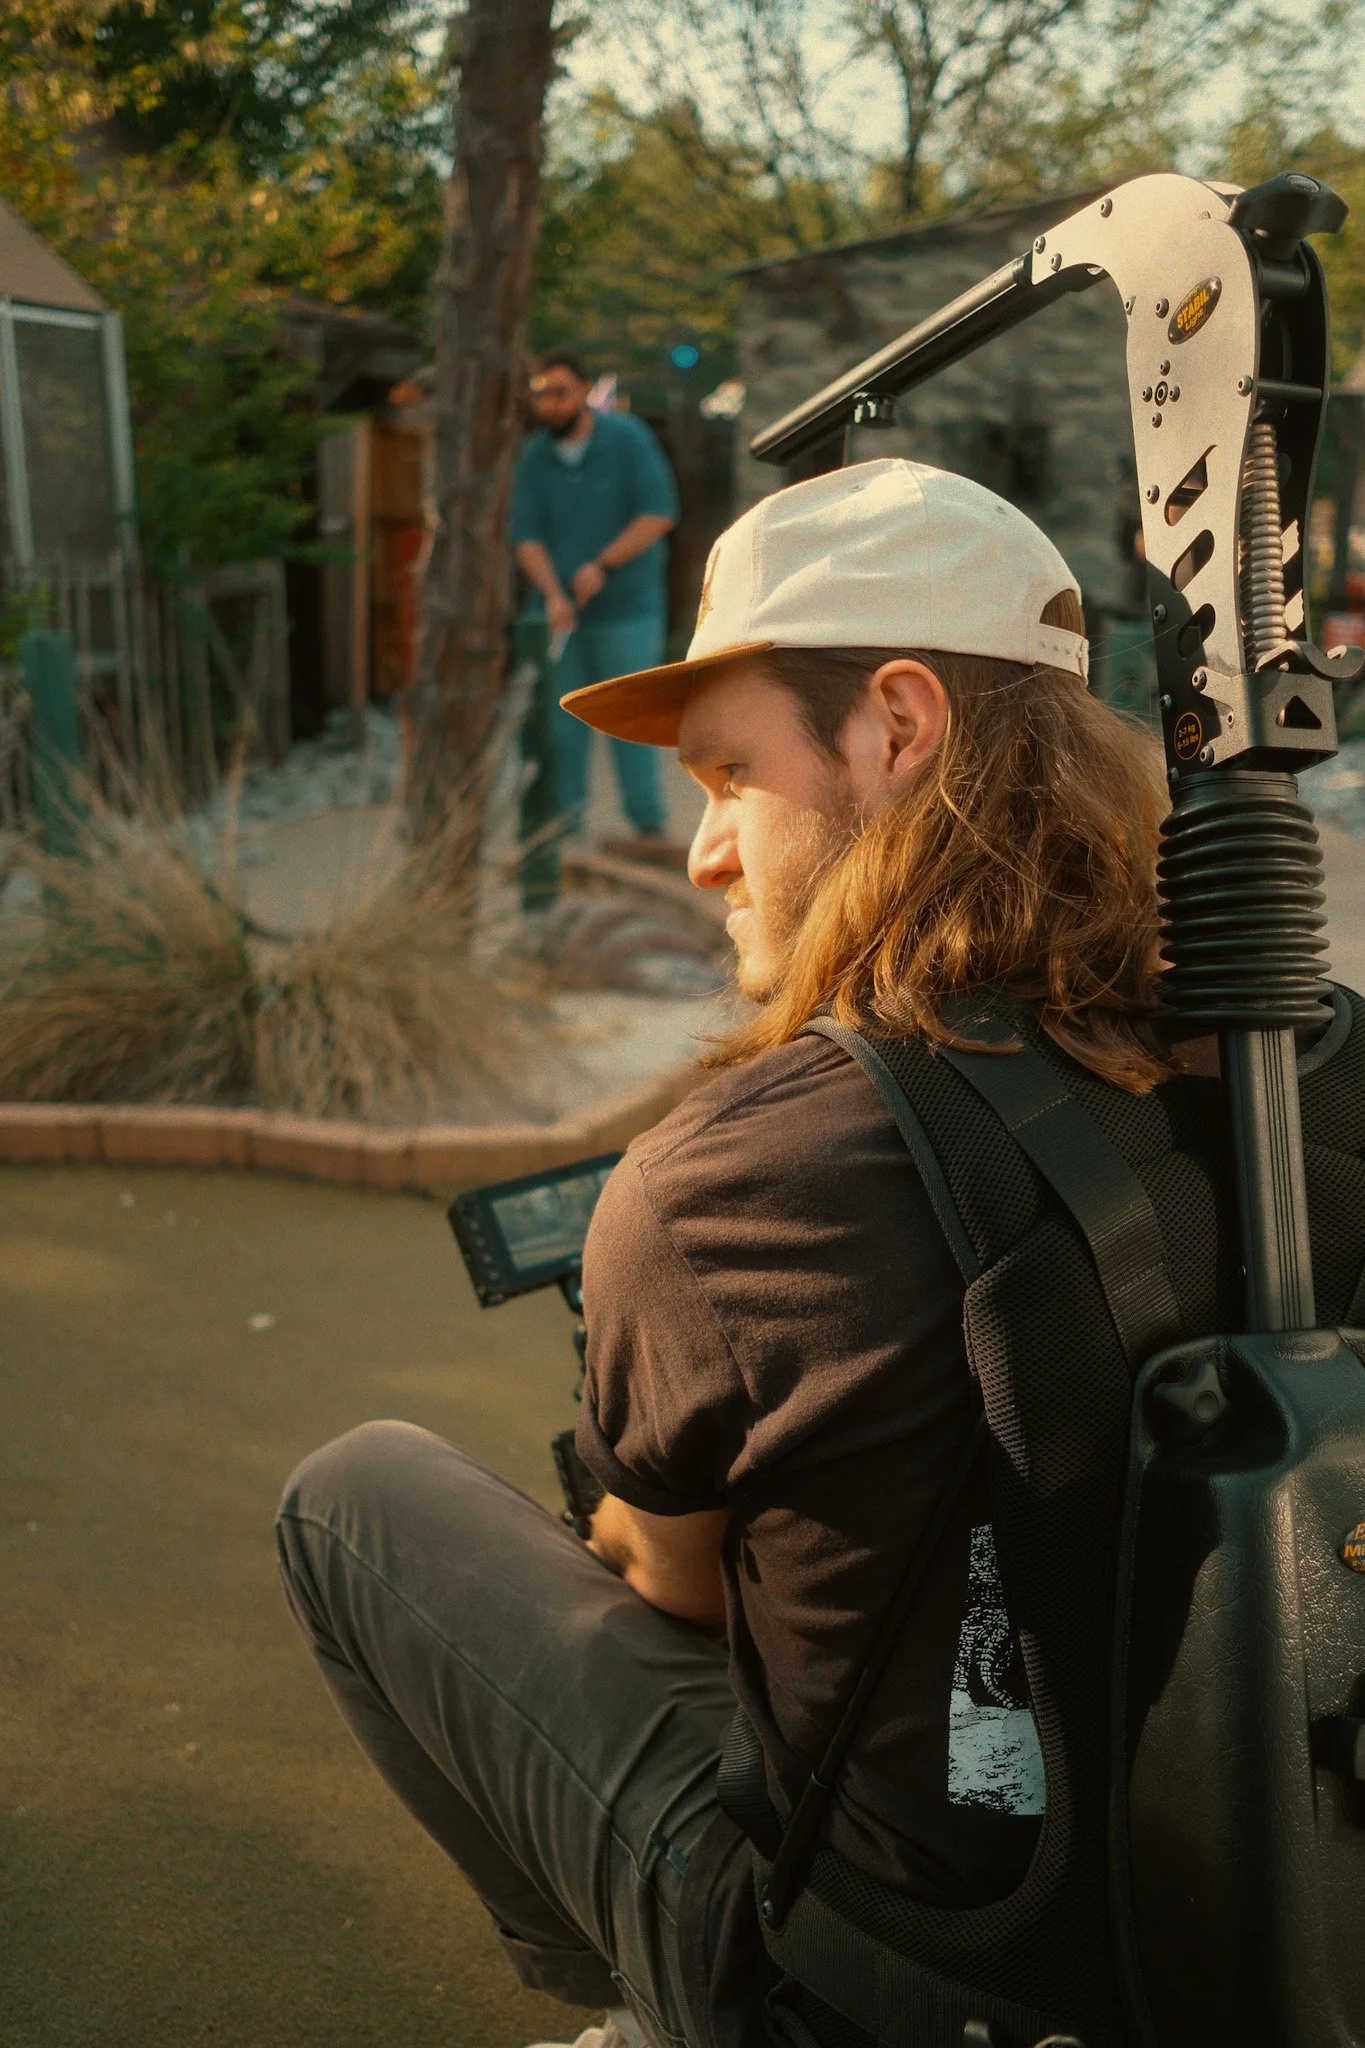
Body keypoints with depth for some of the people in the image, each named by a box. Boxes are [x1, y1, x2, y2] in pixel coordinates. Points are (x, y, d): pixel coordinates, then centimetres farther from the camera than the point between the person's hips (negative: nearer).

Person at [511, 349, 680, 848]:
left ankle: (649, 825, 4)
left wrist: (602, 566, -18)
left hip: (627, 608, -3)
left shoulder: (628, 439, -5)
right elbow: (526, 537, 0)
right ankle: (563, 821, 13)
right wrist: (553, 594, -17)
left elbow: (659, 513, -11)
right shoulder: (534, 457, 4)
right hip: (558, 614, 3)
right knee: (559, 722, 4)